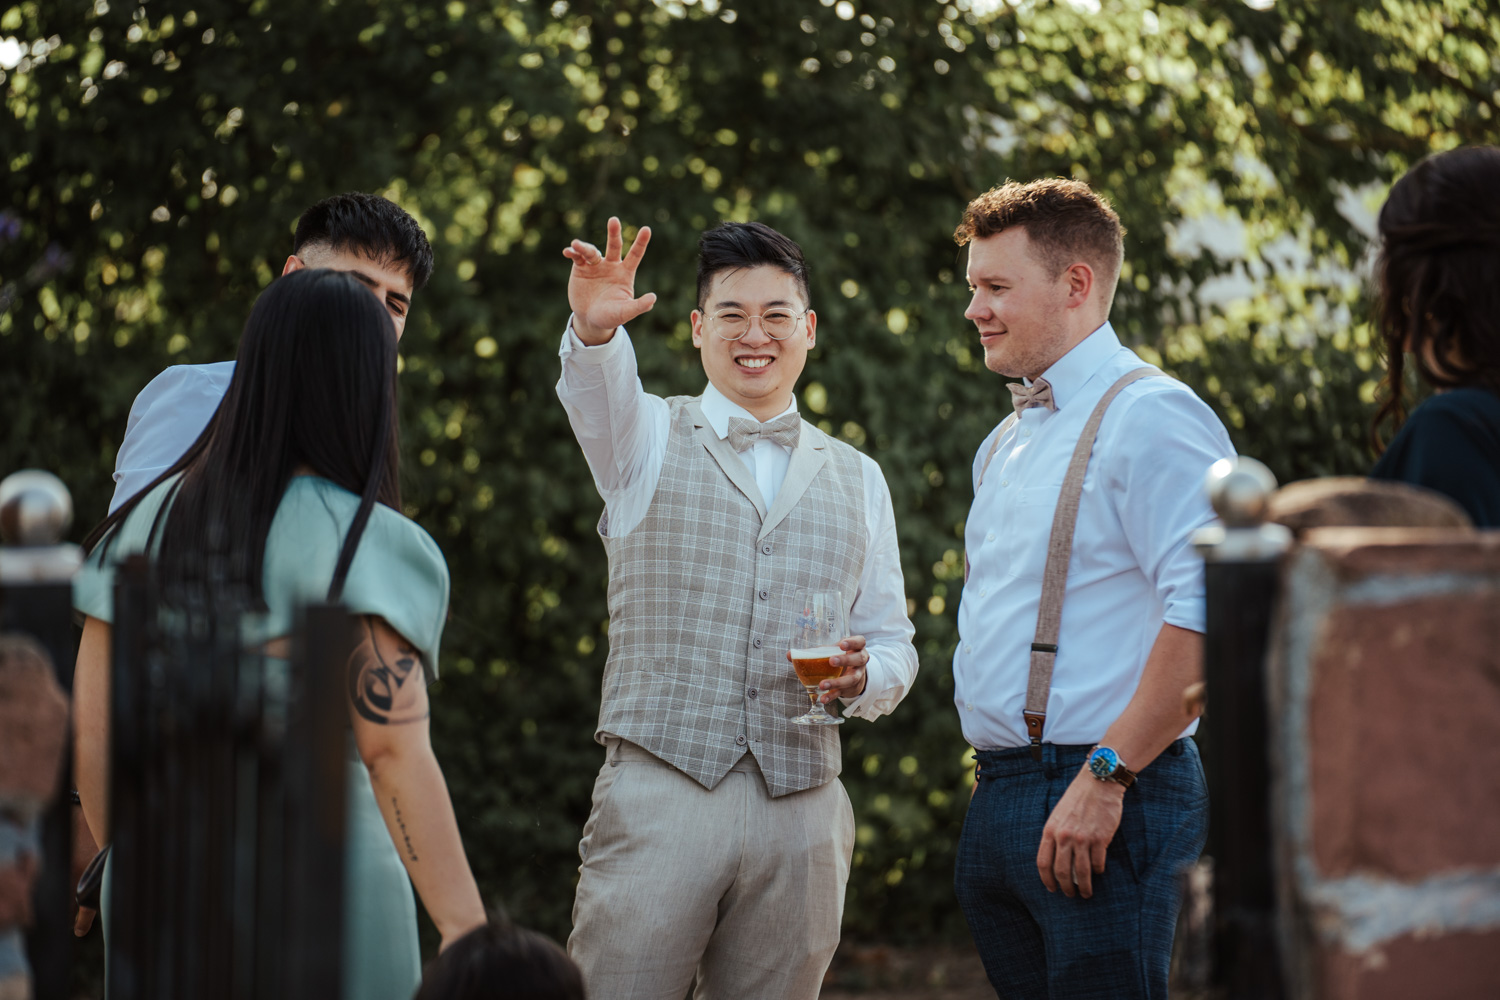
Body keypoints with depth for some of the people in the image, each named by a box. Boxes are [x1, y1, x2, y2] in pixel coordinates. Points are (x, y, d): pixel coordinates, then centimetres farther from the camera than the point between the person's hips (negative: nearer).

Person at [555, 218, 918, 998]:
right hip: (659, 792, -3)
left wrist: (864, 676, -6)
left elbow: (892, 640, 19)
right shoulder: (650, 437, 8)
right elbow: (599, 392, -15)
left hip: (799, 810, 3)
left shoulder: (857, 479, 17)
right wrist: (594, 330, -39)